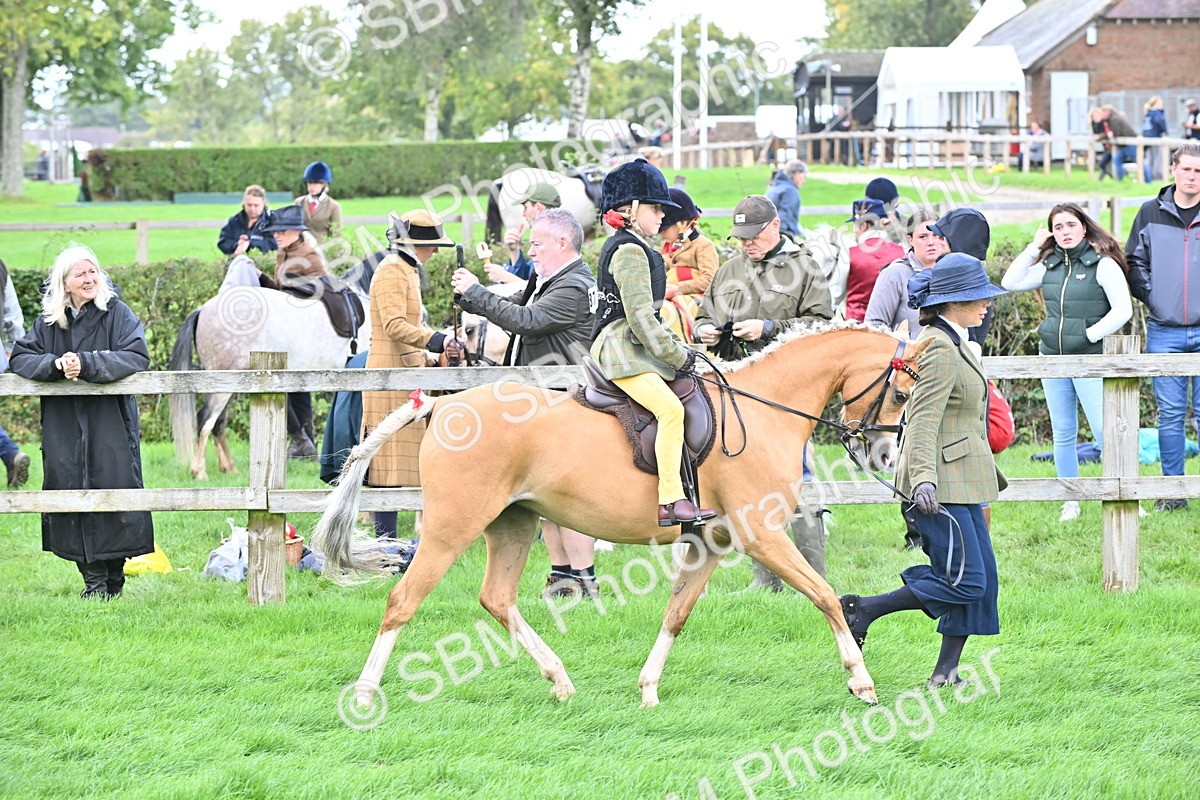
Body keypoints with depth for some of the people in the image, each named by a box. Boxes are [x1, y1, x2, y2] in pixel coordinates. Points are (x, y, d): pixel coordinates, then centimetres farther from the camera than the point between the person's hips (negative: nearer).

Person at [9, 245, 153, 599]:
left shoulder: (116, 314, 0)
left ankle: (113, 576, 7)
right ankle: (94, 579, 2)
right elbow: (20, 358, 6)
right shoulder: (48, 322, 10)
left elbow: (137, 357, -11)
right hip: (63, 427, 3)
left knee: (112, 487, -5)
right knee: (72, 489, -3)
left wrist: (86, 363, -20)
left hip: (109, 424, -3)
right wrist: (55, 364, -14)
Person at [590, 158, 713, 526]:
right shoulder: (630, 251, -12)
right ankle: (671, 500, -33)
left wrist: (678, 349, 18)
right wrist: (677, 356, -14)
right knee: (670, 409, -27)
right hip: (622, 351, -12)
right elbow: (640, 317, -19)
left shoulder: (622, 247, 21)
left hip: (634, 350, 12)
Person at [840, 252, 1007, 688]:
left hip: (963, 479, 10)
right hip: (942, 481, -10)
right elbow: (924, 419, -24)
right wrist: (923, 478, -34)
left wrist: (989, 472, 34)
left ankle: (946, 673, 10)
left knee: (981, 578, 7)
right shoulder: (939, 349, -16)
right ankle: (862, 609, -3)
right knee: (966, 580, -11)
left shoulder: (957, 344, 16)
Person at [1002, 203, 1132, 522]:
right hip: (1052, 358, 6)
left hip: (1090, 360, -6)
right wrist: (1033, 247, 3)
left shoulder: (1103, 265, -7)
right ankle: (1070, 502, 15)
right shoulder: (1049, 265, 9)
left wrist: (1090, 335, -11)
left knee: (1104, 430, -11)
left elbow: (1123, 310, -11)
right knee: (1063, 434, 8)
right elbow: (1010, 283, 6)